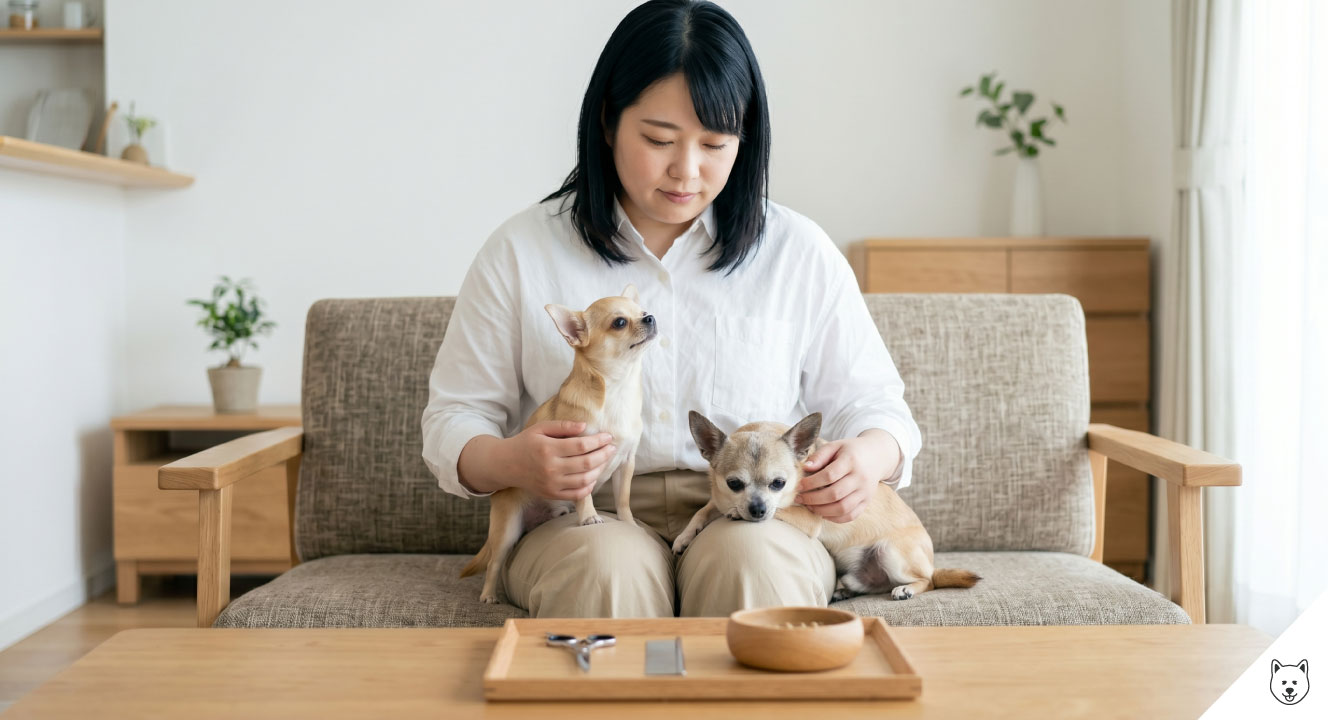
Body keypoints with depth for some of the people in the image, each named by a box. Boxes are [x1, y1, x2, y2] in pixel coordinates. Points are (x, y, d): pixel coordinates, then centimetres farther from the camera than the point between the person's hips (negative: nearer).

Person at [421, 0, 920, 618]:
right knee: (608, 567, -35)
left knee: (749, 562, -34)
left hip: (756, 523, 1)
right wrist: (511, 463, -16)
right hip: (586, 521, 0)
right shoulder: (521, 252, 6)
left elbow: (872, 403, 12)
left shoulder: (799, 254, 8)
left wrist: (869, 457, -14)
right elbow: (453, 418, 8)